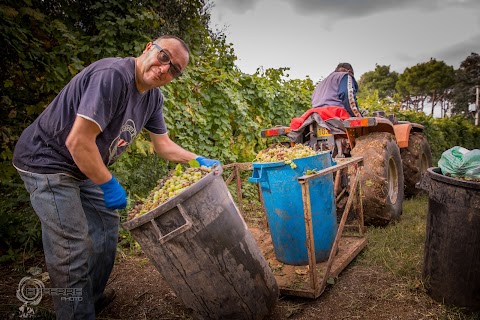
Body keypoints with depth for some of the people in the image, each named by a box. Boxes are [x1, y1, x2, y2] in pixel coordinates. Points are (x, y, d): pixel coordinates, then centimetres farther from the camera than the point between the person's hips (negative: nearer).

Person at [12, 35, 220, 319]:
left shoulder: (154, 97, 0)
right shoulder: (114, 74, -28)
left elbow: (163, 145, 10)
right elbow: (78, 141, -31)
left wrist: (199, 160, 0)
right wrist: (109, 185, -21)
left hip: (85, 167, 9)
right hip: (48, 161, -9)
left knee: (106, 228, 16)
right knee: (73, 250, -8)